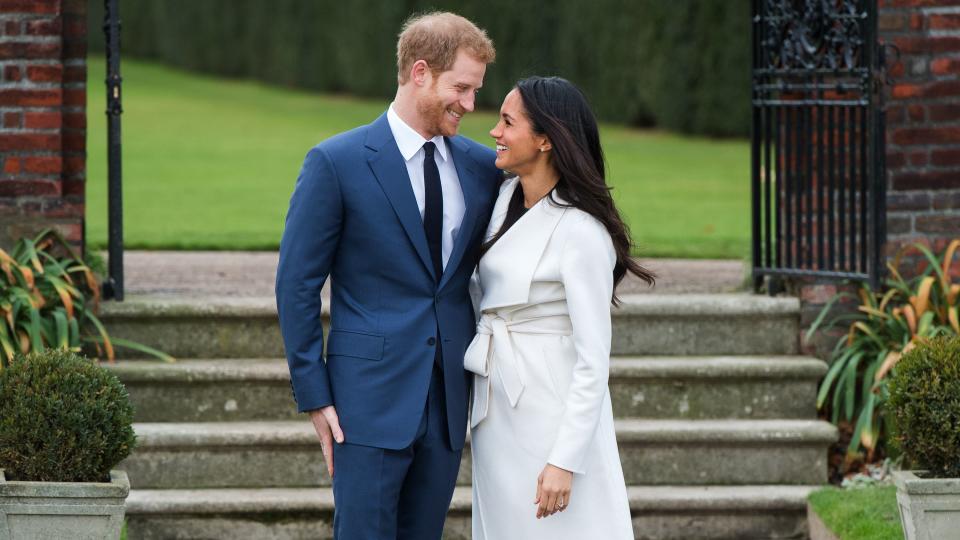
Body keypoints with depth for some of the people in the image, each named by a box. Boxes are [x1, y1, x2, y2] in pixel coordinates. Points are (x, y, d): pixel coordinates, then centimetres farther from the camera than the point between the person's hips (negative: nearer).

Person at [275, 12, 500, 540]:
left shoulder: (482, 167, 8)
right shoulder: (336, 162, -6)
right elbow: (296, 285, -5)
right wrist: (313, 394, -8)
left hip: (448, 399, 5)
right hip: (371, 397, -5)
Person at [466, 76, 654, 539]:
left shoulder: (581, 231, -19)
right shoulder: (507, 197, 5)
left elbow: (593, 361, -19)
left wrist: (565, 460, -21)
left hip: (552, 417, -8)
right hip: (498, 412, 8)